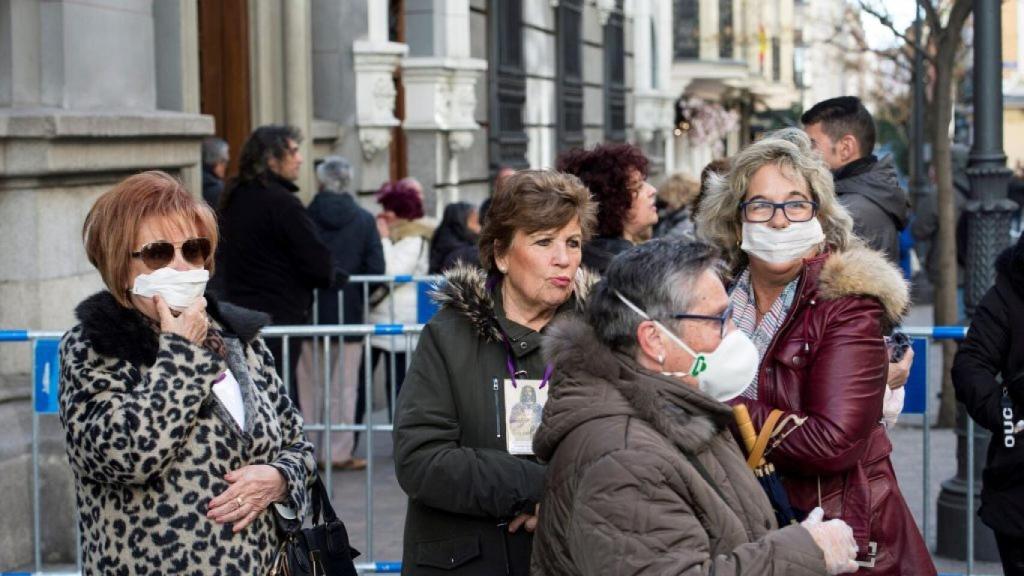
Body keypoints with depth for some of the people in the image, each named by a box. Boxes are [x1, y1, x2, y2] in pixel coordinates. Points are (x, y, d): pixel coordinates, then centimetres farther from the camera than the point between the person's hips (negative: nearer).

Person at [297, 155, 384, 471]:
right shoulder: (364, 220, -5)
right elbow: (376, 269, -7)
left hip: (310, 314, 0)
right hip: (349, 314, 0)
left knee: (311, 386, 10)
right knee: (344, 386, 6)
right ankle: (340, 452, 8)